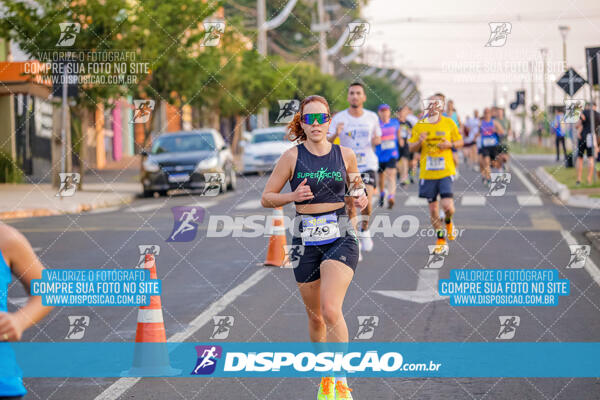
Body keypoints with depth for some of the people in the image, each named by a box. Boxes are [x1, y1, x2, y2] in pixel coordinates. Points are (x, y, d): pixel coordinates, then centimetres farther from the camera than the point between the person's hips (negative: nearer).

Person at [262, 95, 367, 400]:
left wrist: (360, 200, -4)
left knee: (331, 308, -20)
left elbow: (356, 191, 19)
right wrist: (292, 197, -15)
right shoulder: (292, 157, 0)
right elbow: (266, 198, 4)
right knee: (315, 316, 10)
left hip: (340, 237, -1)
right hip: (306, 241, 1)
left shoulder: (345, 155, 3)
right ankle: (325, 375, 33)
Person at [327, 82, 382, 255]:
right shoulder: (339, 118, -3)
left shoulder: (372, 117, 2)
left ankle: (364, 230, 11)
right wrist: (335, 134, -27)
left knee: (366, 202, -17)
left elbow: (378, 137, 17)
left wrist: (377, 140, -7)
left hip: (367, 165, 0)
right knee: (350, 206, 3)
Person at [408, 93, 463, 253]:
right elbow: (411, 147, 7)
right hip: (427, 172, 1)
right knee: (433, 209, 5)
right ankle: (441, 239, 21)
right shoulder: (420, 125, 3)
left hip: (446, 172, -1)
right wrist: (419, 142, -14)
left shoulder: (449, 123, 2)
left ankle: (448, 223, 22)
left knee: (448, 206, -13)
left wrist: (450, 144, -10)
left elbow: (460, 142, 11)